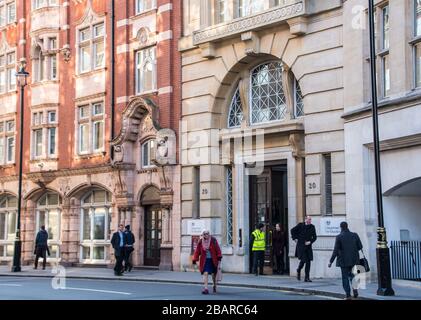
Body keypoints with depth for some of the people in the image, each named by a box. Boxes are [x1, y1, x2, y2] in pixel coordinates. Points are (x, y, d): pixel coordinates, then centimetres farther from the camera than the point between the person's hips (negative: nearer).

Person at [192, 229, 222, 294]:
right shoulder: (200, 242, -5)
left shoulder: (213, 240, -7)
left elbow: (217, 249, -4)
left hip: (213, 260, 1)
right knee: (205, 273, -15)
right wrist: (195, 259, -5)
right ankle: (205, 288, -16)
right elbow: (197, 251, -2)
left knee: (213, 274, 14)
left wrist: (219, 257, -10)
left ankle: (214, 286, 39)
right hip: (205, 260, 0)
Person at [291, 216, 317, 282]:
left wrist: (310, 242, -8)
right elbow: (292, 230, 7)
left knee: (308, 262, 0)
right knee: (303, 260, -8)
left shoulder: (312, 227, 4)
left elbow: (314, 237, 7)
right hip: (301, 246, -3)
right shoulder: (300, 225, -3)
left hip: (308, 246, 3)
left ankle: (307, 278, 7)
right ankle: (298, 271, 23)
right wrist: (295, 238, 2)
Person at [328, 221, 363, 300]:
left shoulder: (339, 237, -12)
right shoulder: (354, 235, -2)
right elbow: (360, 246, 1)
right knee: (352, 274, 20)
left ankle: (348, 295, 2)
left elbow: (335, 250, -13)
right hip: (354, 259, 3)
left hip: (344, 260, -3)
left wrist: (331, 261, -7)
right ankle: (355, 288, -1)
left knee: (345, 277, 6)